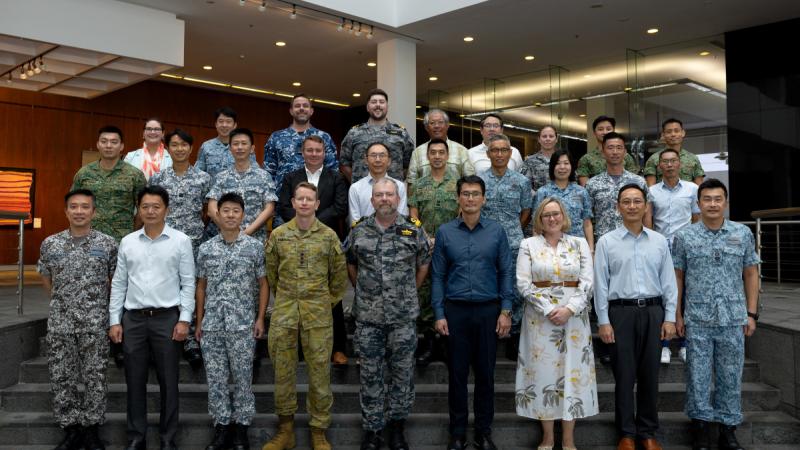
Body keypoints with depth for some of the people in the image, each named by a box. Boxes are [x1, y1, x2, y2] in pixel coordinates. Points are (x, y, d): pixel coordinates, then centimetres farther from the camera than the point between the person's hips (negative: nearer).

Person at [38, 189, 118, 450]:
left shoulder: (108, 244, -2)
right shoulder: (50, 244, 3)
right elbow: (45, 278, 18)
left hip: (95, 323, -2)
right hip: (59, 322, 2)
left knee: (94, 378, 4)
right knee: (61, 378, 6)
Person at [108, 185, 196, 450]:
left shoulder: (181, 241, 0)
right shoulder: (127, 242, 8)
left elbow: (188, 283, -1)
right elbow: (118, 283, 10)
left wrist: (184, 319, -8)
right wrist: (114, 320, 5)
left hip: (167, 318, -2)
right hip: (133, 318, 3)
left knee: (168, 381, 4)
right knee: (135, 381, 8)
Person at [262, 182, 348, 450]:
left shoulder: (329, 236, 0)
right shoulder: (278, 235, 3)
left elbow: (339, 272, 8)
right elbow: (270, 272, 12)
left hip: (318, 312, -1)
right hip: (284, 312, 1)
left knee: (319, 370, 4)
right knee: (283, 369, 8)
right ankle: (285, 428, 23)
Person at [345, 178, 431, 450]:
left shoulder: (414, 231, -2)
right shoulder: (358, 232, 1)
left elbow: (423, 265, 10)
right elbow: (350, 264, 15)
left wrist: (409, 293, 11)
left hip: (403, 316, 0)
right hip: (368, 317, 1)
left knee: (402, 373, 9)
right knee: (370, 375, 9)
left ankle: (397, 425, 26)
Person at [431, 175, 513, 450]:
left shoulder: (496, 231, 2)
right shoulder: (445, 232, 2)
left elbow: (506, 272, 3)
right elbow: (438, 276, 2)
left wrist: (506, 311, -4)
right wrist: (439, 314, -3)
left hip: (488, 310, 0)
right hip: (455, 310, 0)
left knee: (485, 373, 9)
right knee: (457, 373, 8)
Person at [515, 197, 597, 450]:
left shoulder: (580, 244, 6)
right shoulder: (528, 245, 3)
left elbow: (587, 282, -2)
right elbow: (523, 284, -4)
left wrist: (569, 309, -14)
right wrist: (548, 309, -13)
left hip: (574, 316, 1)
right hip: (540, 316, 0)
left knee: (572, 371, 3)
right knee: (543, 371, 2)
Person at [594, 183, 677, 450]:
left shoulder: (659, 241, 8)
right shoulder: (606, 242, 1)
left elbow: (669, 282, 8)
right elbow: (601, 284, -1)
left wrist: (669, 318, 1)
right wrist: (603, 321, -6)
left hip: (653, 311, 2)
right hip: (621, 311, -2)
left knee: (650, 375, 8)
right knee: (624, 375, 3)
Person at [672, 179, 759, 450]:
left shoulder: (743, 234, 5)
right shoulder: (684, 236, 0)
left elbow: (750, 274, 8)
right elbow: (677, 277, 4)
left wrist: (751, 313, 3)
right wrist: (677, 315, 0)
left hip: (734, 320, 1)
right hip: (697, 320, -1)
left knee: (731, 377, 8)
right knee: (698, 377, 5)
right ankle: (700, 426, 18)